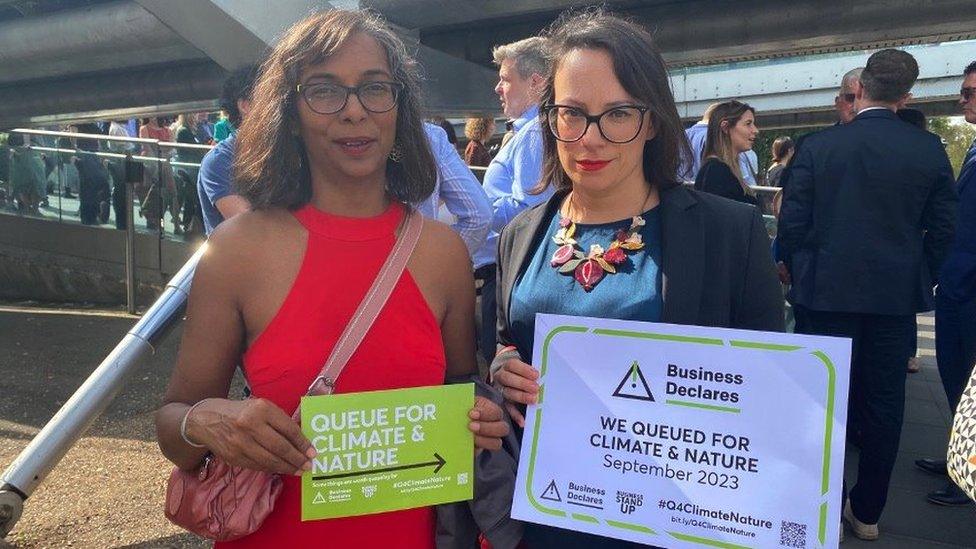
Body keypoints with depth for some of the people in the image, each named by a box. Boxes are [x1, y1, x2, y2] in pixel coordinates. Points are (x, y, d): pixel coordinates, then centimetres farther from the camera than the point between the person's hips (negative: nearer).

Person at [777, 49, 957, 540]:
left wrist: (799, 273, 10)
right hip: (896, 296, 2)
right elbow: (942, 229, 1)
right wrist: (919, 279, 16)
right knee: (883, 405, 12)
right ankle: (867, 511, 23)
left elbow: (792, 224, -7)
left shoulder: (818, 146, -8)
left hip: (825, 292, -1)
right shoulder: (929, 149, -2)